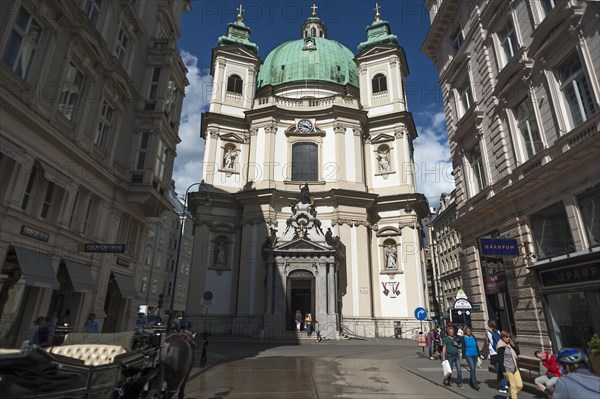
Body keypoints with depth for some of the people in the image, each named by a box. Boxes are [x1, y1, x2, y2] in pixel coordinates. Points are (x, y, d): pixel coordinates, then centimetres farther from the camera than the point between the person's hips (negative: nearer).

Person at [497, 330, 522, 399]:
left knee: (520, 385, 8)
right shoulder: (501, 347, -15)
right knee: (513, 386, 0)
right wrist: (503, 371, -16)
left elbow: (517, 352, 12)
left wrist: (513, 345, -2)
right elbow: (500, 360, -16)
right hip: (508, 369, -8)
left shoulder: (510, 344, 8)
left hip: (515, 368, 8)